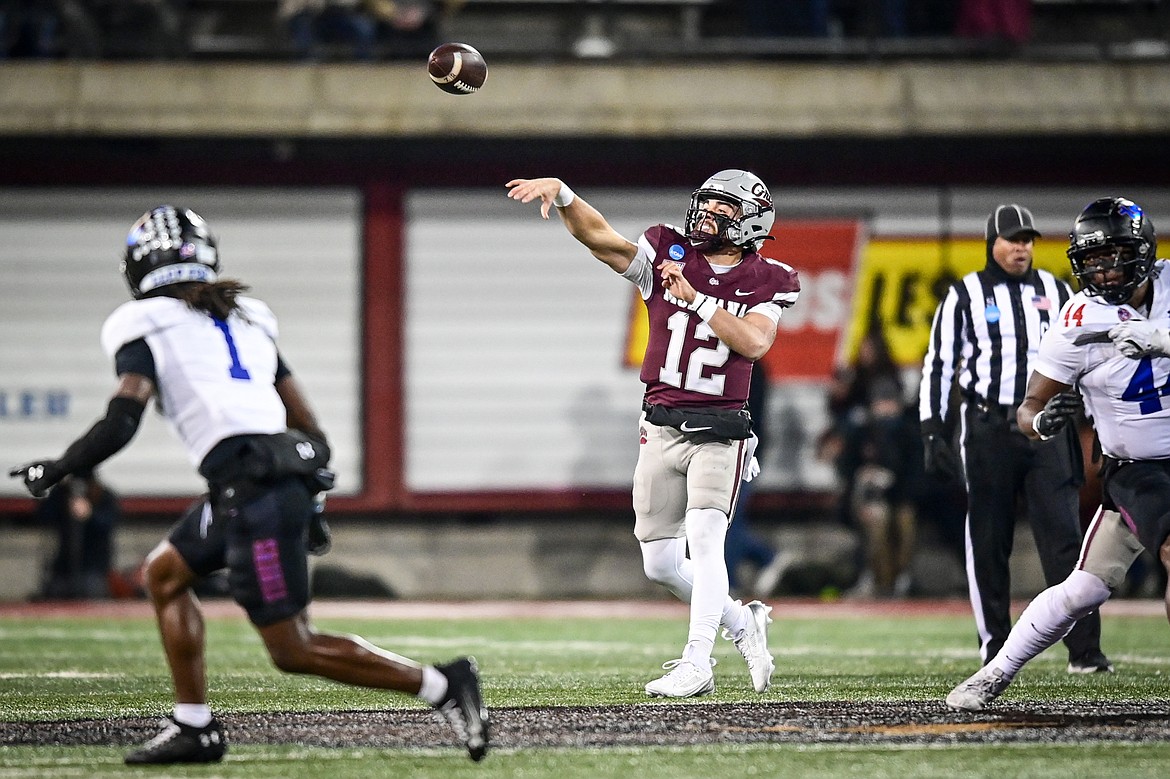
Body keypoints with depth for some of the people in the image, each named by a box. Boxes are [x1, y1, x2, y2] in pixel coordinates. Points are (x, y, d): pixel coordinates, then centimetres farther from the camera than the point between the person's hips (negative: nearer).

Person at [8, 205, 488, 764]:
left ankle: (441, 685, -10)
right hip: (292, 477, 8)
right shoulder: (246, 319, 22)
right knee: (164, 574, 23)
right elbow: (309, 427, 20)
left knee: (293, 650, -3)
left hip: (252, 487, -8)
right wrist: (308, 502, 29)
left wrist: (54, 470, 5)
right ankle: (194, 728, 20)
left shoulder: (145, 325, 2)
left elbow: (119, 424, -8)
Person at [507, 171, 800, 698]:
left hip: (720, 431, -3)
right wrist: (560, 194, -28)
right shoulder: (669, 255, 2)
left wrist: (694, 298, -23)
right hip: (661, 429, 3)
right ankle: (742, 623, 28)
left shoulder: (767, 283, 0)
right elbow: (598, 235, -11)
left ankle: (696, 663, -18)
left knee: (703, 539, -19)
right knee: (661, 565, 6)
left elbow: (755, 342, -18)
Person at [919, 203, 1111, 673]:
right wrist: (933, 435, -4)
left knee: (1063, 536, -6)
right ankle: (995, 649, 10)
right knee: (988, 542, 2)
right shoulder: (964, 296, 3)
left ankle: (1084, 651, -10)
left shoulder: (1056, 293, 12)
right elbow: (938, 365, 2)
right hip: (987, 429, -1)